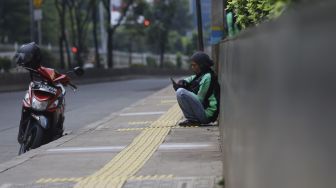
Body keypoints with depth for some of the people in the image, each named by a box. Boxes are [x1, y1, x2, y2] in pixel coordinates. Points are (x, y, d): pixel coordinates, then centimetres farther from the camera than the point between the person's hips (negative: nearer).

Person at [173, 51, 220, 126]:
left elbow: (199, 99, -16)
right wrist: (183, 82, 1)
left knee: (181, 92, -22)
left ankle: (192, 119, -15)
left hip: (206, 115, -11)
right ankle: (194, 118, 12)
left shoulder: (207, 78, -15)